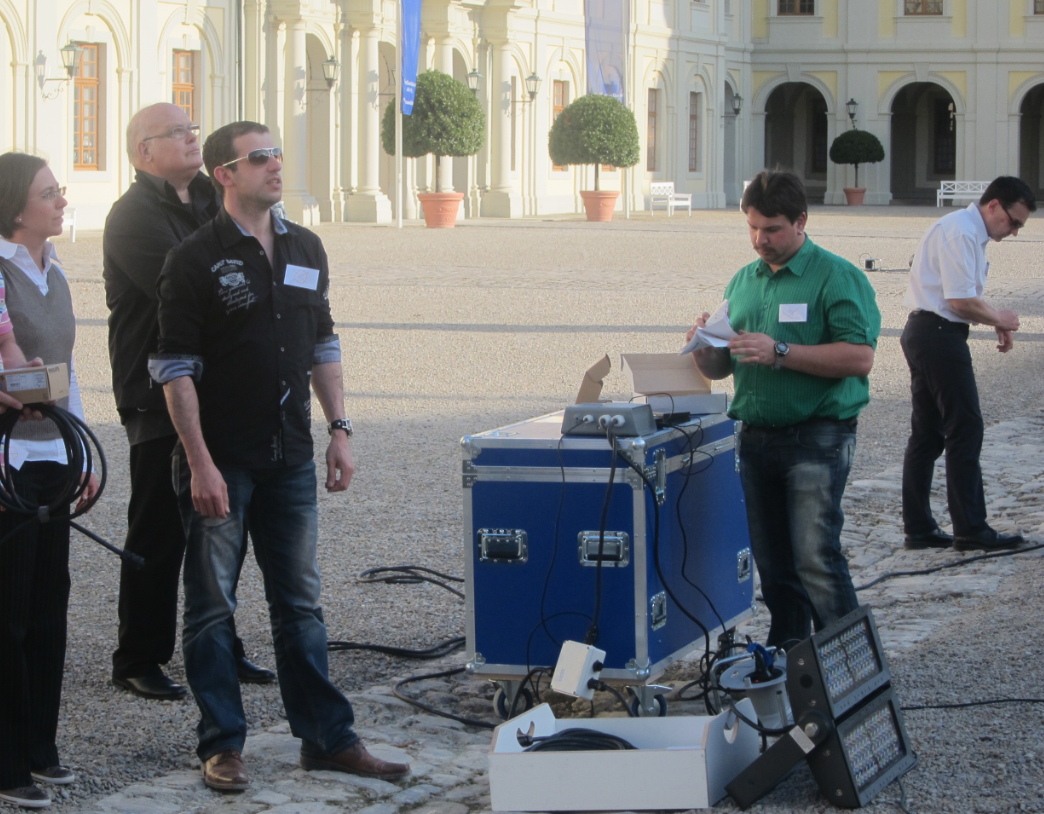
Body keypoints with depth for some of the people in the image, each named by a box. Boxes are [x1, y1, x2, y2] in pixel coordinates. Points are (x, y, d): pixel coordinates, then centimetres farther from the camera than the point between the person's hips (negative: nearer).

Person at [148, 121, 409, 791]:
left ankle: (328, 737, 16)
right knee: (212, 606, 3)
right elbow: (176, 369, -11)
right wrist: (200, 463, -16)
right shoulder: (195, 260, -8)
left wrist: (339, 428, 10)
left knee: (301, 603, 10)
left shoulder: (306, 250, 10)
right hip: (222, 460, -5)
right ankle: (222, 743, 11)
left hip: (290, 459, 5)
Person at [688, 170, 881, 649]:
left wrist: (779, 352, -20)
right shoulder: (742, 282, 15)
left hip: (817, 436, -6)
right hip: (756, 438, 6)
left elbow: (859, 357, -16)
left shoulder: (836, 277, -5)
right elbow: (720, 369, 18)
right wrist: (706, 348, -5)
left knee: (816, 559, -12)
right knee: (772, 563, 10)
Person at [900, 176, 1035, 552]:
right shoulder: (961, 233, -16)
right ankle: (971, 529, -2)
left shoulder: (970, 234, 17)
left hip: (925, 335, 11)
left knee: (927, 434, 11)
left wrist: (996, 322, 11)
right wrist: (1000, 319, -6)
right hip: (939, 335, -11)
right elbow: (962, 301, -21)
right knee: (965, 431, -6)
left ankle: (919, 528, 13)